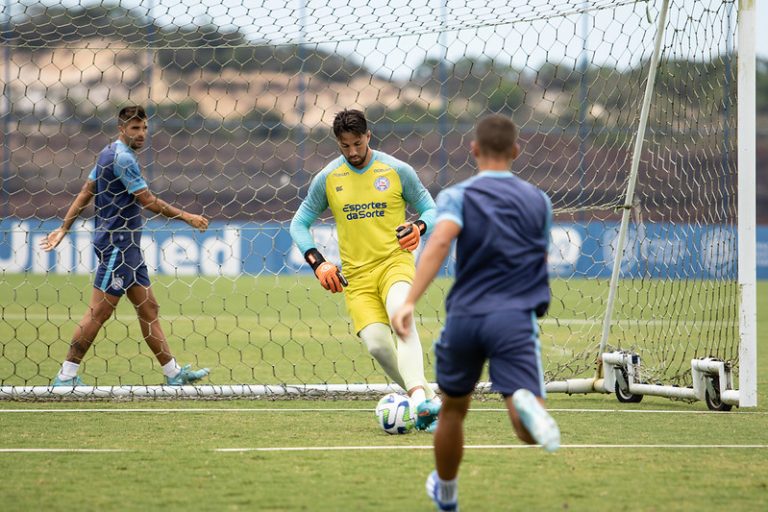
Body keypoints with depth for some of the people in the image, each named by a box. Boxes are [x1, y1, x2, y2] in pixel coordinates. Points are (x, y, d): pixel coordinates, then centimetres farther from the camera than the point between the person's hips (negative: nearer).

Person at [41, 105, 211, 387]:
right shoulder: (122, 157, -15)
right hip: (116, 243, -11)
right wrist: (186, 216, -10)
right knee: (99, 311, -8)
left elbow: (85, 192, 16)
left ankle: (174, 373, 13)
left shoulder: (109, 153, 14)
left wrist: (64, 228, 17)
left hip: (126, 246, 11)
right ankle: (66, 377, -4)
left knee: (148, 308, 10)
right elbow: (148, 201, -16)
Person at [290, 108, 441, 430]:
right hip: (355, 275, 2)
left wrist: (419, 228, -12)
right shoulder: (327, 179, 4)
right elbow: (299, 224, 13)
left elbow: (429, 208, 12)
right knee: (377, 344, -19)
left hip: (394, 261, -2)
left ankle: (418, 399, -47)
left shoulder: (397, 171, 1)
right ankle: (428, 399, -3)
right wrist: (318, 263, -2)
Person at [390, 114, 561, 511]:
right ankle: (525, 405, -47)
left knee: (453, 409, 24)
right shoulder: (538, 201, 12)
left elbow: (440, 242, -17)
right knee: (527, 429, -11)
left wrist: (409, 301, -27)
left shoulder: (457, 196, 3)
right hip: (516, 318, -1)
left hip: (464, 317, 1)